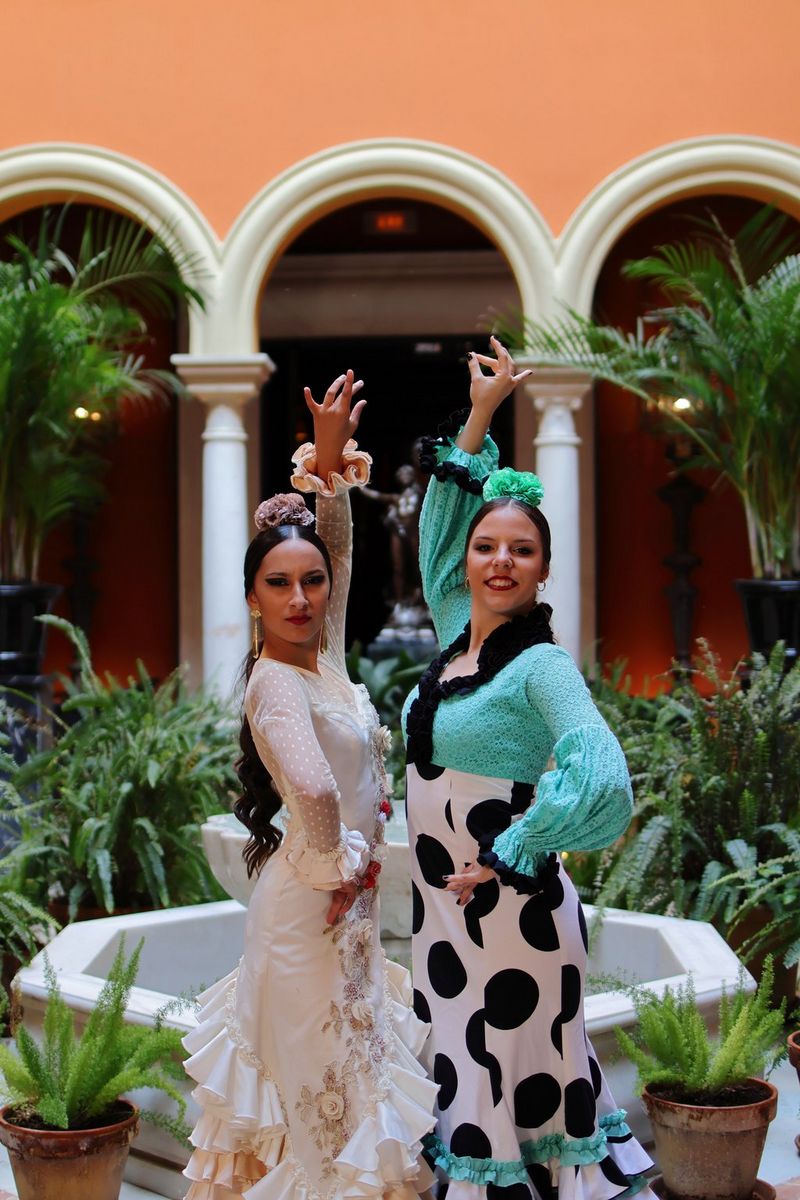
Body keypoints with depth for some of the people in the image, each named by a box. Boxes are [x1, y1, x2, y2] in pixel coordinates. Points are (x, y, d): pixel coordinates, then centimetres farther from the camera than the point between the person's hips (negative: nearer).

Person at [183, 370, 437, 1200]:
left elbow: (338, 547, 10)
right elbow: (315, 790, -38)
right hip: (313, 904, -9)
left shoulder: (322, 656, 4)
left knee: (349, 1061, 18)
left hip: (348, 896, 9)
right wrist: (336, 863, -21)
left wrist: (330, 464, -5)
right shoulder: (277, 682, -20)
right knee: (319, 1072, 1)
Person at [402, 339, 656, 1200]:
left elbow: (602, 777, -28)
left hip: (510, 907, -7)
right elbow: (440, 518, 19)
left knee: (515, 1089, -1)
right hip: (441, 904, 7)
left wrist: (503, 859, -20)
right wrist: (478, 415, 15)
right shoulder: (455, 631, 6)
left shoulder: (540, 666, -14)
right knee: (458, 1082, 12)